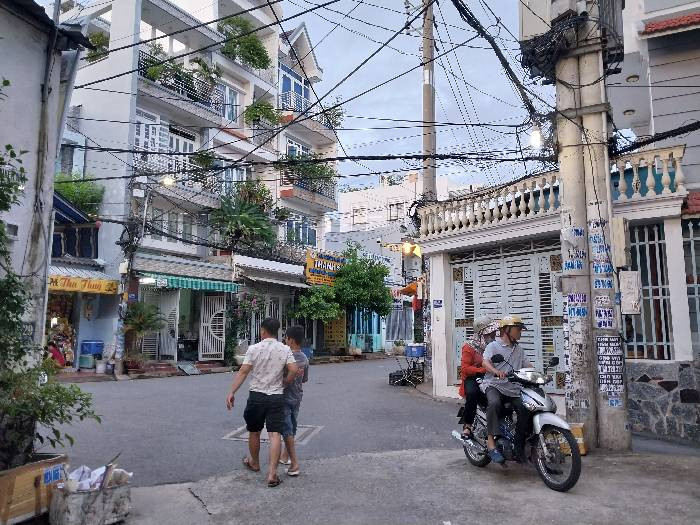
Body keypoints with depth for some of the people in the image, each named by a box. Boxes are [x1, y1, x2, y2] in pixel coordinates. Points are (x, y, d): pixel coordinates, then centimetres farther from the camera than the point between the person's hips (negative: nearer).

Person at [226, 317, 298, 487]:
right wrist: (283, 383, 6)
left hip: (257, 396, 0)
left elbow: (243, 372, -10)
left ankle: (254, 463, 39)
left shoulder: (254, 349, -6)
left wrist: (232, 393, -9)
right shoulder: (285, 349, -2)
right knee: (275, 434, -1)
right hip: (277, 397, 0)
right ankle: (272, 473, -7)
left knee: (254, 432, 19)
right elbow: (294, 370, -10)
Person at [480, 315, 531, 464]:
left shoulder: (518, 349, 23)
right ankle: (492, 443, -35)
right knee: (494, 403, -36)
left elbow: (527, 366, 20)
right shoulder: (493, 346, 2)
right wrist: (497, 372, -34)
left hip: (513, 389, 6)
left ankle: (519, 450, -2)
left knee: (525, 410, -17)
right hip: (494, 385, -6)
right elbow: (485, 362, -14)